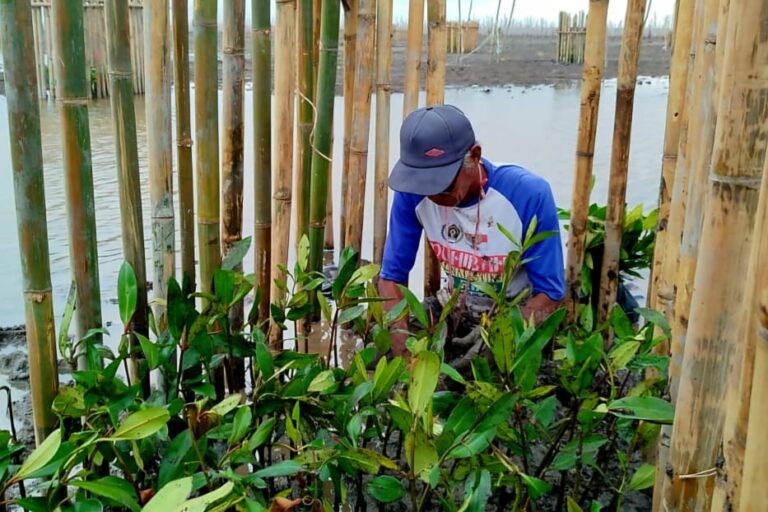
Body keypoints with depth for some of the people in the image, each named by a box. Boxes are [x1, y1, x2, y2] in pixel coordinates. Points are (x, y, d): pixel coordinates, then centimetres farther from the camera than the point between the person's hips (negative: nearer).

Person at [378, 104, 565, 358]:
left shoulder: (529, 194, -26)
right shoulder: (413, 192, -18)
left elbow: (549, 294, -20)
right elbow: (392, 276, -10)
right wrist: (401, 341, -27)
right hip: (454, 311, 3)